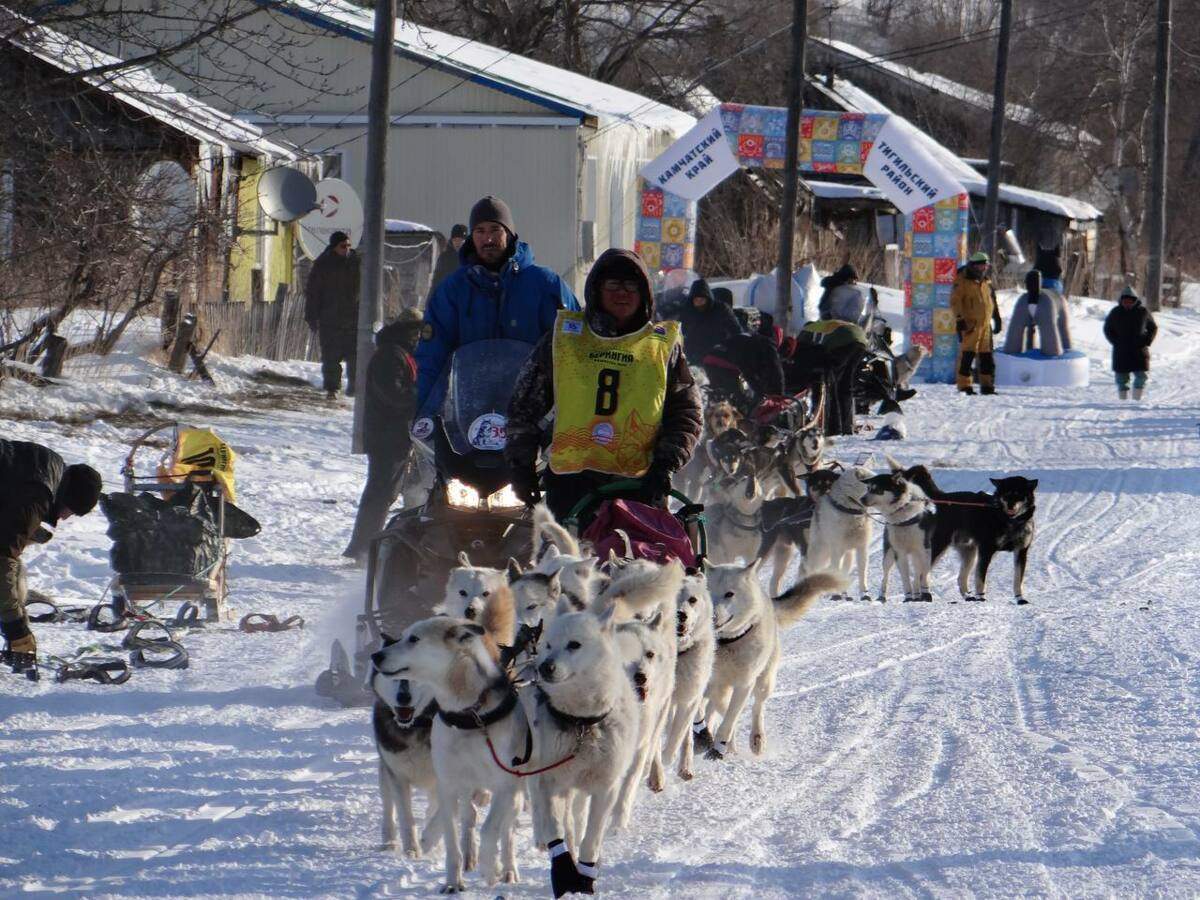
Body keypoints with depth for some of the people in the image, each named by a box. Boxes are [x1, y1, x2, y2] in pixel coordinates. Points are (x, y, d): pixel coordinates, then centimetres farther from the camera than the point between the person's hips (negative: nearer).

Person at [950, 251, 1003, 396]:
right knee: (967, 355, -8)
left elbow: (992, 302, 25)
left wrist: (997, 318, 22)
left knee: (987, 356, 8)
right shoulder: (962, 281, -6)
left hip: (985, 324, 7)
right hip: (969, 325, -7)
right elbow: (955, 301, -10)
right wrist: (959, 319, -17)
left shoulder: (986, 282, 16)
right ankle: (964, 385, -5)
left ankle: (987, 385, 14)